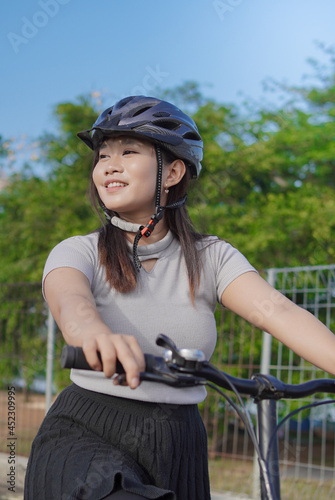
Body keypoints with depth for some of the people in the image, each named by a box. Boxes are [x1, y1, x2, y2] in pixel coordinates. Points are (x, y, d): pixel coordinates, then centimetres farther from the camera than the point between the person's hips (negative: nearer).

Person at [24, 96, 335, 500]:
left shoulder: (211, 258, 2)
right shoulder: (79, 252, -3)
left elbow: (275, 309, -15)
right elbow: (69, 301, -26)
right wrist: (97, 335, -51)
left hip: (176, 451, 3)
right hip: (85, 438, -3)